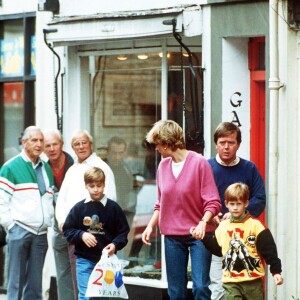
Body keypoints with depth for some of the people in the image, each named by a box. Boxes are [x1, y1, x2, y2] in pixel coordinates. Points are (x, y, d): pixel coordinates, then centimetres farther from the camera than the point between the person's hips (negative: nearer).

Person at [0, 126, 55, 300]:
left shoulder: (46, 169, 15)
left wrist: (48, 220, 11)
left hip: (41, 233, 5)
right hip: (20, 231, -5)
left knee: (35, 284, 7)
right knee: (16, 281, -5)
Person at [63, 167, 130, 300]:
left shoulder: (113, 207, -2)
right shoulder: (79, 208, 0)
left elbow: (123, 232, 2)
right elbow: (68, 230, 3)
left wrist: (115, 244, -15)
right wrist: (81, 235, -14)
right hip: (84, 260, 0)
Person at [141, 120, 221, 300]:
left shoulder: (199, 163, -9)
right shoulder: (163, 166, 7)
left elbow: (213, 202, -10)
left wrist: (203, 222, -26)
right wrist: (151, 226, 7)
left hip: (198, 234, -5)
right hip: (172, 236, 5)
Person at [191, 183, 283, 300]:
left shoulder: (255, 225, -7)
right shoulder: (223, 226, 9)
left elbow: (269, 250, -7)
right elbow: (217, 248, 19)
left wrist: (276, 271, -12)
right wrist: (203, 237, 9)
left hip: (253, 280, -3)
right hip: (231, 281, 3)